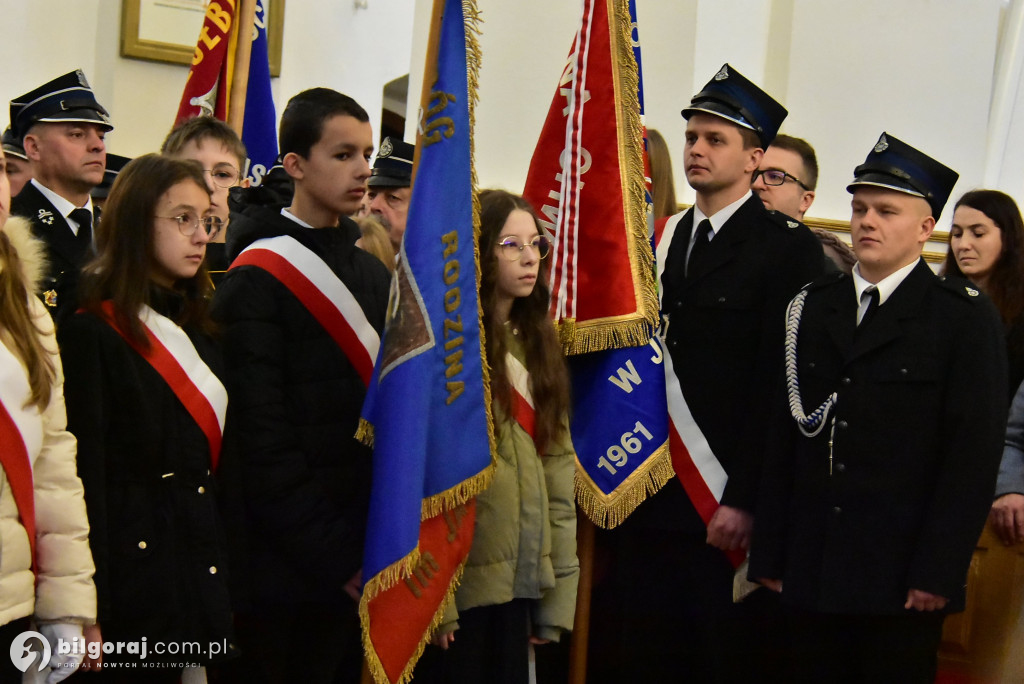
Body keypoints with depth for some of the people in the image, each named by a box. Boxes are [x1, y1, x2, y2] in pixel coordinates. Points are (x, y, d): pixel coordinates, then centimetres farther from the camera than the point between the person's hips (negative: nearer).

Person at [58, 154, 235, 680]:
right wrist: (90, 616, -18)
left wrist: (231, 586, 11)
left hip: (206, 573, 7)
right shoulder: (92, 334, -11)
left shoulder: (196, 333, 14)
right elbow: (85, 475, -15)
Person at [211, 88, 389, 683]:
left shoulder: (374, 275, 13)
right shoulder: (257, 279, -9)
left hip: (362, 566, 7)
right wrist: (336, 556, -15)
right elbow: (263, 439, -14)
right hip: (286, 565, -6)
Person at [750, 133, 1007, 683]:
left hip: (902, 579, -4)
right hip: (812, 573, 4)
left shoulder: (965, 316, -1)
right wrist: (770, 554, 5)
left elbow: (975, 451, -7)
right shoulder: (812, 308, 12)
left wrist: (938, 572, -13)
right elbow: (785, 436, 10)